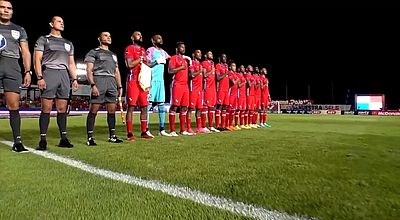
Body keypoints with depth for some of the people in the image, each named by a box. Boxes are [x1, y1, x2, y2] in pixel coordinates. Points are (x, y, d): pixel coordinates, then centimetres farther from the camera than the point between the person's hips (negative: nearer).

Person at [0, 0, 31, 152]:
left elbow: (25, 52, 14)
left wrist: (27, 72, 3)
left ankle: (17, 142, -7)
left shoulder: (19, 30, 19)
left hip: (12, 66, 0)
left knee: (14, 105, -6)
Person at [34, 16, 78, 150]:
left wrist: (74, 79, 10)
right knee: (46, 108, -8)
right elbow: (37, 60, 1)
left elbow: (71, 64, 21)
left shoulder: (68, 43, 24)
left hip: (64, 74, 4)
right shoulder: (43, 40, 10)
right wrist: (39, 77, -12)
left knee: (62, 108, 2)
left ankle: (63, 139, 5)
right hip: (49, 73, -4)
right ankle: (43, 140, -5)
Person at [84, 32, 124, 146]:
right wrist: (93, 85, -15)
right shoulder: (93, 52, 8)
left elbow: (117, 72, 24)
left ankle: (112, 136, 12)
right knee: (93, 110, -7)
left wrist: (120, 86, 14)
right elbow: (89, 70, -2)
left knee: (112, 110, 5)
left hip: (112, 82, 6)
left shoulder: (113, 55, 26)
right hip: (99, 79, -6)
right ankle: (90, 138, -4)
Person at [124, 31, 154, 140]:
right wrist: (141, 59, -5)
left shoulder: (143, 50, 22)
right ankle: (129, 133, -3)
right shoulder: (129, 48, 0)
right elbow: (130, 64, -15)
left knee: (144, 107, 6)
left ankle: (144, 132, 14)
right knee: (131, 107, -6)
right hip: (133, 81, -7)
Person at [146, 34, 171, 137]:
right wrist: (157, 61, -14)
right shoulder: (150, 50, -1)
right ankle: (146, 130, -2)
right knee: (148, 104, -7)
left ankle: (162, 130, 14)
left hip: (161, 81, 8)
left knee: (162, 105, 7)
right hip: (152, 81, -7)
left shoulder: (163, 52, 20)